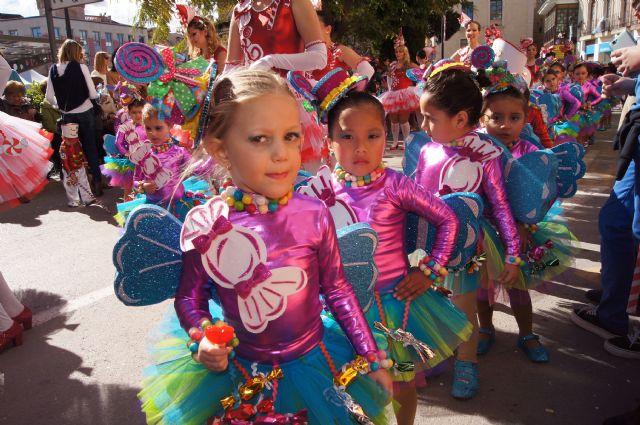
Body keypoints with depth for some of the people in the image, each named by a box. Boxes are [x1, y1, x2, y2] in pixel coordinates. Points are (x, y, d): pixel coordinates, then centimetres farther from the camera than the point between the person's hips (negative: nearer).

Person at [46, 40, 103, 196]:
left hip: (67, 115, 3)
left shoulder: (54, 70, 0)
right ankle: (97, 182, 12)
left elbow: (49, 97, 1)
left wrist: (61, 105, 19)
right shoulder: (81, 67, -10)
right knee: (91, 147, 9)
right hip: (85, 113, -3)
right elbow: (92, 94, -12)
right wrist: (99, 95, 10)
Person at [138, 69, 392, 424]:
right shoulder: (203, 224, -16)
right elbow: (189, 297, -1)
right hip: (239, 372, 0)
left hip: (314, 365, 0)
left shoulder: (314, 215, -16)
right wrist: (202, 339, -20)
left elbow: (338, 290, -4)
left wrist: (372, 359, 2)